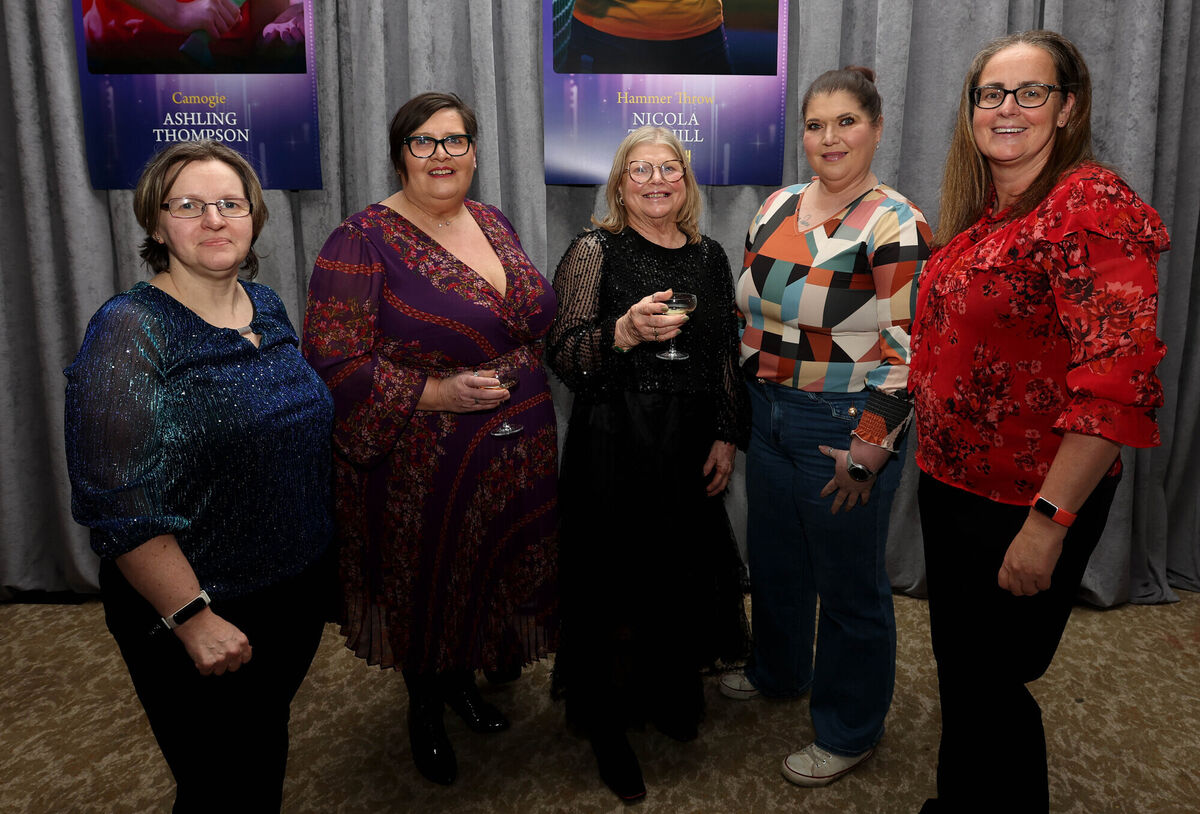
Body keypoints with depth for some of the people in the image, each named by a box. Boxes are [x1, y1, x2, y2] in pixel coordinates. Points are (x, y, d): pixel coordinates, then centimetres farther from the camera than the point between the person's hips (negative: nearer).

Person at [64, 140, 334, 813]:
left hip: (300, 588, 6)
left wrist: (317, 552, 14)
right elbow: (119, 504, -21)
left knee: (270, 743, 25)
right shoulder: (130, 333, -18)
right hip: (191, 617, -6)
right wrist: (192, 617, -22)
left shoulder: (267, 306, 3)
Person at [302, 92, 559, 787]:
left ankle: (463, 680, 47)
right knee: (426, 583, 11)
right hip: (422, 472, -6)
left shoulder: (494, 223, 8)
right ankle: (425, 710, 39)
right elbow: (332, 361, -18)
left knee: (487, 576, 19)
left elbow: (532, 322, 20)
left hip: (516, 461, 6)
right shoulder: (364, 241, -13)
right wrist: (437, 395, -24)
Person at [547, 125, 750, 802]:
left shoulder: (709, 256, 10)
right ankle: (609, 727, 24)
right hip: (615, 448, -4)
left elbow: (728, 357, 13)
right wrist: (625, 332, -27)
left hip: (692, 448, 5)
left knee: (683, 569, 13)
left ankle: (671, 695, 40)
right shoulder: (594, 251, -4)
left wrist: (728, 437, 6)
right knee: (618, 580, 2)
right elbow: (562, 355, -10)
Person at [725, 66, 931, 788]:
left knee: (849, 584, 8)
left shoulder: (896, 227, -13)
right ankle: (777, 672, 48)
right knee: (773, 557, 22)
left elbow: (908, 351, -16)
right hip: (770, 416, 7)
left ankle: (851, 733, 29)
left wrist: (868, 450, -18)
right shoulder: (777, 207, 7)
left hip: (846, 429, -7)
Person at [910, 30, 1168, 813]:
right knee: (958, 667, 23)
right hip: (952, 485, 8)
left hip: (1025, 507, -8)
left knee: (989, 684, 8)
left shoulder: (1091, 205, -17)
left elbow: (1117, 377, -26)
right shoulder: (978, 215, 9)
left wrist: (1049, 521, -28)